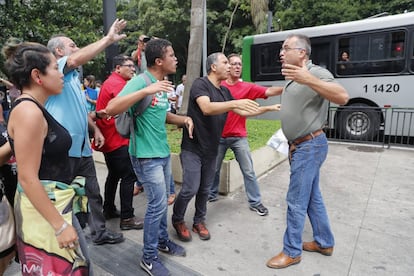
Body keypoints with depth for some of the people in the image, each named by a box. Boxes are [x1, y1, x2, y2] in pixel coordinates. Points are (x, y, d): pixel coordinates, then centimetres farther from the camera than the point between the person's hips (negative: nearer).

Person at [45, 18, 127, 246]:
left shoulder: (74, 78, 19)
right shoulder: (54, 70, -8)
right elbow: (76, 60, -31)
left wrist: (95, 130, 9)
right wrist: (108, 39, -28)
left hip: (82, 147, 9)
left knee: (93, 192, 15)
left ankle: (99, 232, 29)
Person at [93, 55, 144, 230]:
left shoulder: (111, 82, 18)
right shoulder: (117, 84, -14)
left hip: (109, 138, 11)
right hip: (117, 139, -11)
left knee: (114, 174, 19)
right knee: (129, 176, -6)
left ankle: (109, 210, 30)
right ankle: (127, 218, 0)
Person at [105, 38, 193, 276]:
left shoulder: (163, 84, 9)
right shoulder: (140, 81, -17)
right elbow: (111, 109, -28)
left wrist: (183, 119, 5)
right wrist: (146, 91, -35)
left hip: (163, 152, 8)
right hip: (147, 155, -8)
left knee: (163, 200, 19)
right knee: (158, 204, -1)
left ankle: (163, 240, 39)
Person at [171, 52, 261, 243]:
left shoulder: (225, 91, 9)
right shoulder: (200, 84, -12)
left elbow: (242, 112, 15)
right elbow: (206, 108, -30)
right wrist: (234, 103, -38)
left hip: (211, 149, 7)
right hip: (193, 148, -6)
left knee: (205, 189, 12)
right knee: (190, 189, -6)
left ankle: (199, 221, 32)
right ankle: (177, 220, 20)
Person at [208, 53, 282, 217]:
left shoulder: (248, 87, -1)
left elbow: (269, 91, -14)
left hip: (239, 137, 0)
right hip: (219, 136, 0)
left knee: (248, 171, 3)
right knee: (214, 169, 14)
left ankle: (255, 202, 16)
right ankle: (212, 194, 36)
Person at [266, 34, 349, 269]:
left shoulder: (316, 73, -14)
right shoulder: (295, 76, 14)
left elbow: (343, 97, -30)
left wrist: (308, 80, -39)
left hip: (310, 145, -9)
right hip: (302, 145, 9)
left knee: (296, 201, -1)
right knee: (313, 197, 18)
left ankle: (292, 252, 16)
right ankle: (325, 242, 34)